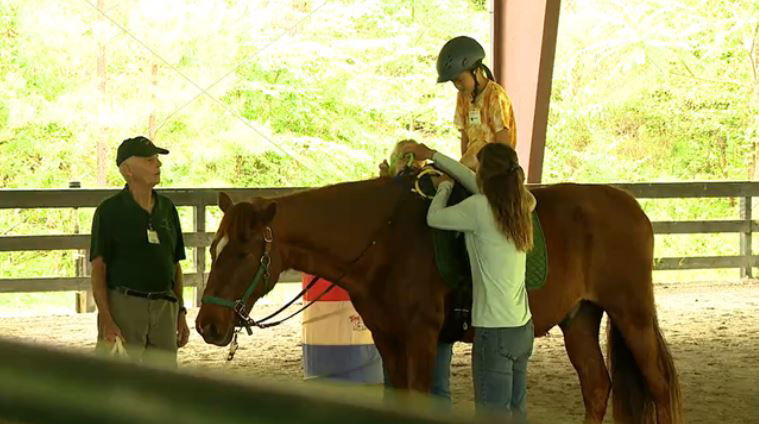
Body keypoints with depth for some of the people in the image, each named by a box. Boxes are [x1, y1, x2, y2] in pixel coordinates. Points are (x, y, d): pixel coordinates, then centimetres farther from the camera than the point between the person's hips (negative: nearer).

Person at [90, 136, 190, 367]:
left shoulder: (167, 208, 11)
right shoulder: (109, 211, -6)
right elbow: (98, 269, -9)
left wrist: (181, 313, 13)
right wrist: (106, 320, -18)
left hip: (164, 306, 6)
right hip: (123, 305, -6)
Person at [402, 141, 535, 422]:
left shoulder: (480, 208, -15)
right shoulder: (520, 205, 6)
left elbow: (434, 218, -1)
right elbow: (476, 184, 20)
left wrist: (444, 186, 18)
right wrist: (432, 156, 27)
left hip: (495, 332, -8)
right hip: (523, 328, 8)